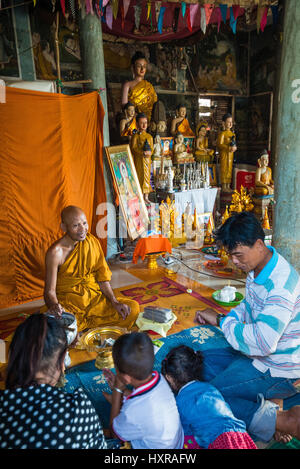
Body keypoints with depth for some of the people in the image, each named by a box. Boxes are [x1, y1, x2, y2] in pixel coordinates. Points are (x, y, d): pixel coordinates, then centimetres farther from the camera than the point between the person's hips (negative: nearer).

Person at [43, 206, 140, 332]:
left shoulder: (92, 241, -1)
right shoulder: (56, 252, -16)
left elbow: (102, 276, 4)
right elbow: (49, 291, -15)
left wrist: (115, 302, -8)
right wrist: (54, 305, -39)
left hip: (94, 298, 5)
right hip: (68, 303, -4)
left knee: (133, 308, -11)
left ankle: (82, 325, -6)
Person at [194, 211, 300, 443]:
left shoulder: (281, 283, -30)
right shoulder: (257, 269, 0)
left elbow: (263, 342, -36)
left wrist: (221, 321, -24)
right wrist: (229, 316, -2)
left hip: (277, 371, -10)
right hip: (257, 356, 10)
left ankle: (267, 417, -6)